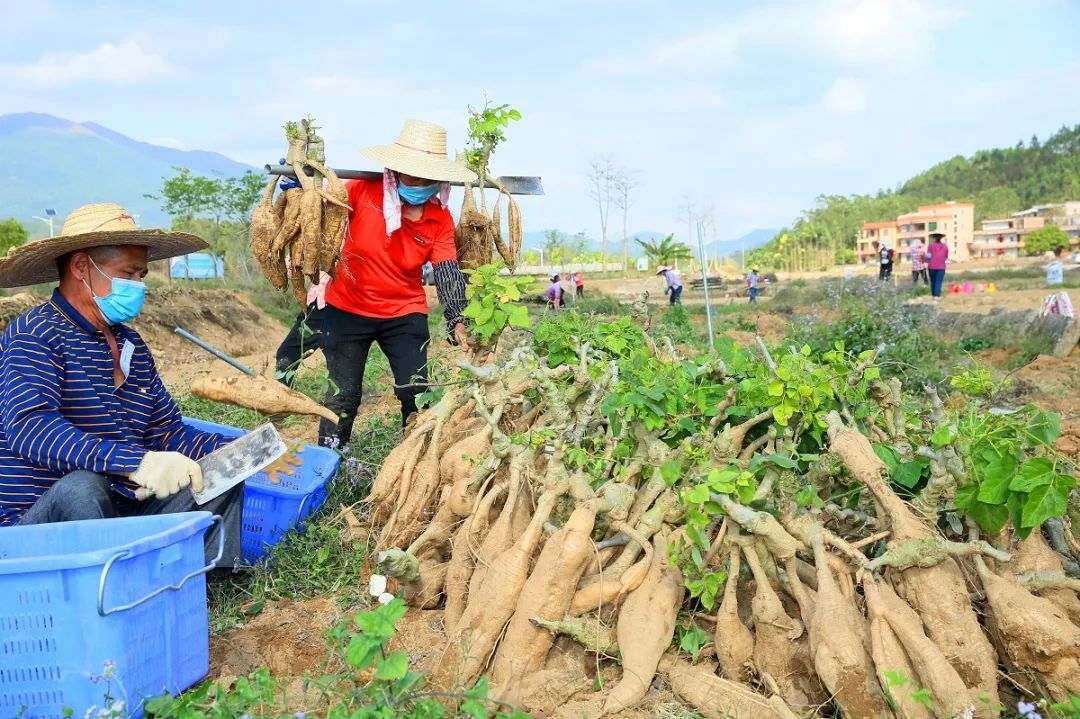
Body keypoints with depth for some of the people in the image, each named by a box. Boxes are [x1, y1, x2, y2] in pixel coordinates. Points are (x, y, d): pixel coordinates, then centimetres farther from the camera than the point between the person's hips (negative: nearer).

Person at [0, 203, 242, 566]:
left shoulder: (133, 345, 12)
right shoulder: (34, 335, -10)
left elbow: (170, 434, 12)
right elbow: (31, 428, -27)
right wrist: (134, 461, -40)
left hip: (126, 512, 7)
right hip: (38, 522, -7)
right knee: (81, 487, -35)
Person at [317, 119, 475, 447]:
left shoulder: (440, 220, -8)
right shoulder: (363, 191, -14)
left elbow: (448, 273, -14)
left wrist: (457, 322, -28)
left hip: (405, 314, 2)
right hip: (347, 309, -1)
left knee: (416, 392, 3)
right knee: (343, 394, 3)